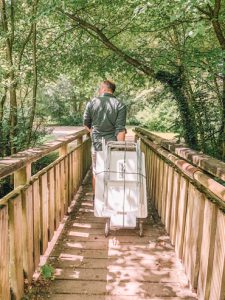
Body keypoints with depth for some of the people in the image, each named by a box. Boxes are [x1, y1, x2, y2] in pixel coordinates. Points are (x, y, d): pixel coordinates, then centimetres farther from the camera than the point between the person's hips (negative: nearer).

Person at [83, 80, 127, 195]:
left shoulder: (92, 102, -1)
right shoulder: (120, 105, -9)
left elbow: (86, 123, 9)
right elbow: (120, 129, -15)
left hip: (96, 143, 2)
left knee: (96, 171, 16)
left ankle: (95, 197, 27)